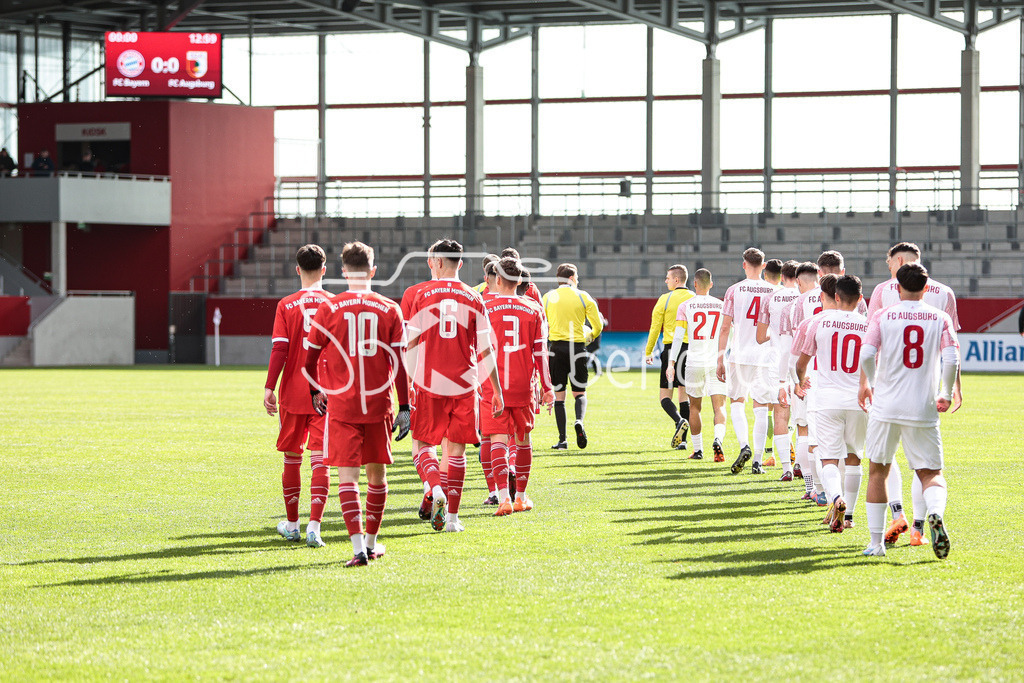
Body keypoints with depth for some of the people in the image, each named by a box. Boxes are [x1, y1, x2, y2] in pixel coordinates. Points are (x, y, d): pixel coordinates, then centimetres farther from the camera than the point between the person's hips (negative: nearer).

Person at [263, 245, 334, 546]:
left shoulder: (286, 305, -2)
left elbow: (279, 350, -9)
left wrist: (269, 388, -8)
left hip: (292, 394, 0)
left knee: (292, 458, 14)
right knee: (320, 460, -3)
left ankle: (291, 524, 25)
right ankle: (314, 526, -16)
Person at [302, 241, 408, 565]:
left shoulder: (328, 308, -4)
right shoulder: (390, 310, -1)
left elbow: (310, 358, 2)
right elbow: (400, 361, -1)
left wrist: (316, 391, 19)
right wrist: (404, 407, 5)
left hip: (341, 404, -1)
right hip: (379, 404, 1)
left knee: (347, 474, -2)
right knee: (377, 473, 15)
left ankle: (358, 546, -15)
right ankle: (371, 541, 25)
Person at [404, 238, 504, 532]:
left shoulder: (420, 295, 0)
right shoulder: (473, 298, 3)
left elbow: (411, 345, -2)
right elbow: (485, 350, 4)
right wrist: (496, 391, 11)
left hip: (428, 383, -1)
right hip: (463, 385, 1)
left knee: (422, 444, 8)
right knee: (456, 449, 9)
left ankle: (436, 489, -20)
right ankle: (452, 516, 8)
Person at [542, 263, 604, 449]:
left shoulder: (548, 297, 5)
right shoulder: (583, 297, 3)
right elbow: (598, 325, 4)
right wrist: (590, 336, 25)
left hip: (556, 347, 0)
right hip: (577, 348, 0)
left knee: (559, 395, 4)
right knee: (579, 393, 10)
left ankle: (562, 440, -1)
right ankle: (579, 421, -21)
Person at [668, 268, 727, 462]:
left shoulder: (686, 306, -1)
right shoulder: (721, 306, 5)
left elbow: (678, 337, -7)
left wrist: (671, 363, -6)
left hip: (694, 362, 0)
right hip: (717, 362, 1)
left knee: (695, 406, 15)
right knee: (719, 407, -3)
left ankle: (698, 449, 20)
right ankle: (718, 439, -29)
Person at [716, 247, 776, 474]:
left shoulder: (734, 291, -1)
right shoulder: (773, 292, 2)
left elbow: (725, 328, -2)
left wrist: (720, 359, 3)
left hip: (740, 354, -1)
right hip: (765, 356, 1)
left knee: (737, 402, 14)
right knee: (761, 408, 5)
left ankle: (744, 446, -9)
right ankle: (757, 460, 3)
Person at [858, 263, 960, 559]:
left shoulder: (883, 316, 1)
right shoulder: (940, 318, 3)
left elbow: (866, 355, -10)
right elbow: (951, 359, -8)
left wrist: (868, 384, 8)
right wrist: (946, 395, 7)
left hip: (886, 405, 0)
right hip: (923, 410, 0)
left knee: (878, 472, 14)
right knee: (931, 474, 6)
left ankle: (876, 542, 14)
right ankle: (936, 514, -27)